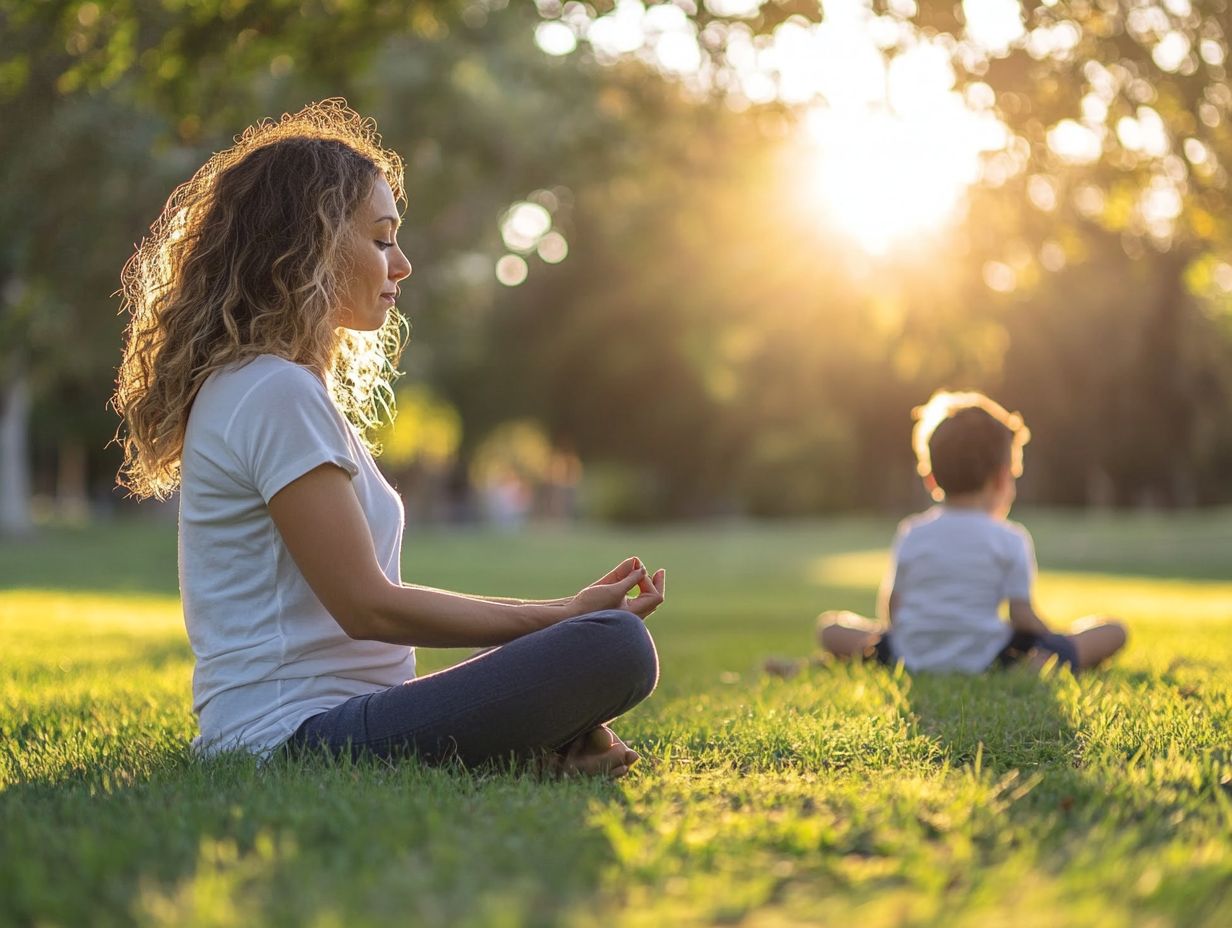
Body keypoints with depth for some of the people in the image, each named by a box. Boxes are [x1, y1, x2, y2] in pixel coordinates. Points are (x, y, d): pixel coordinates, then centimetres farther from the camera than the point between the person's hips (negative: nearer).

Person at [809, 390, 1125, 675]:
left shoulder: (910, 534, 8)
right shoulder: (1011, 540, 0)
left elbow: (892, 608, 9)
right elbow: (1022, 615, -5)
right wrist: (1051, 643, 13)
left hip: (913, 656, 2)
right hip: (986, 660, -2)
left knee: (829, 624, 24)